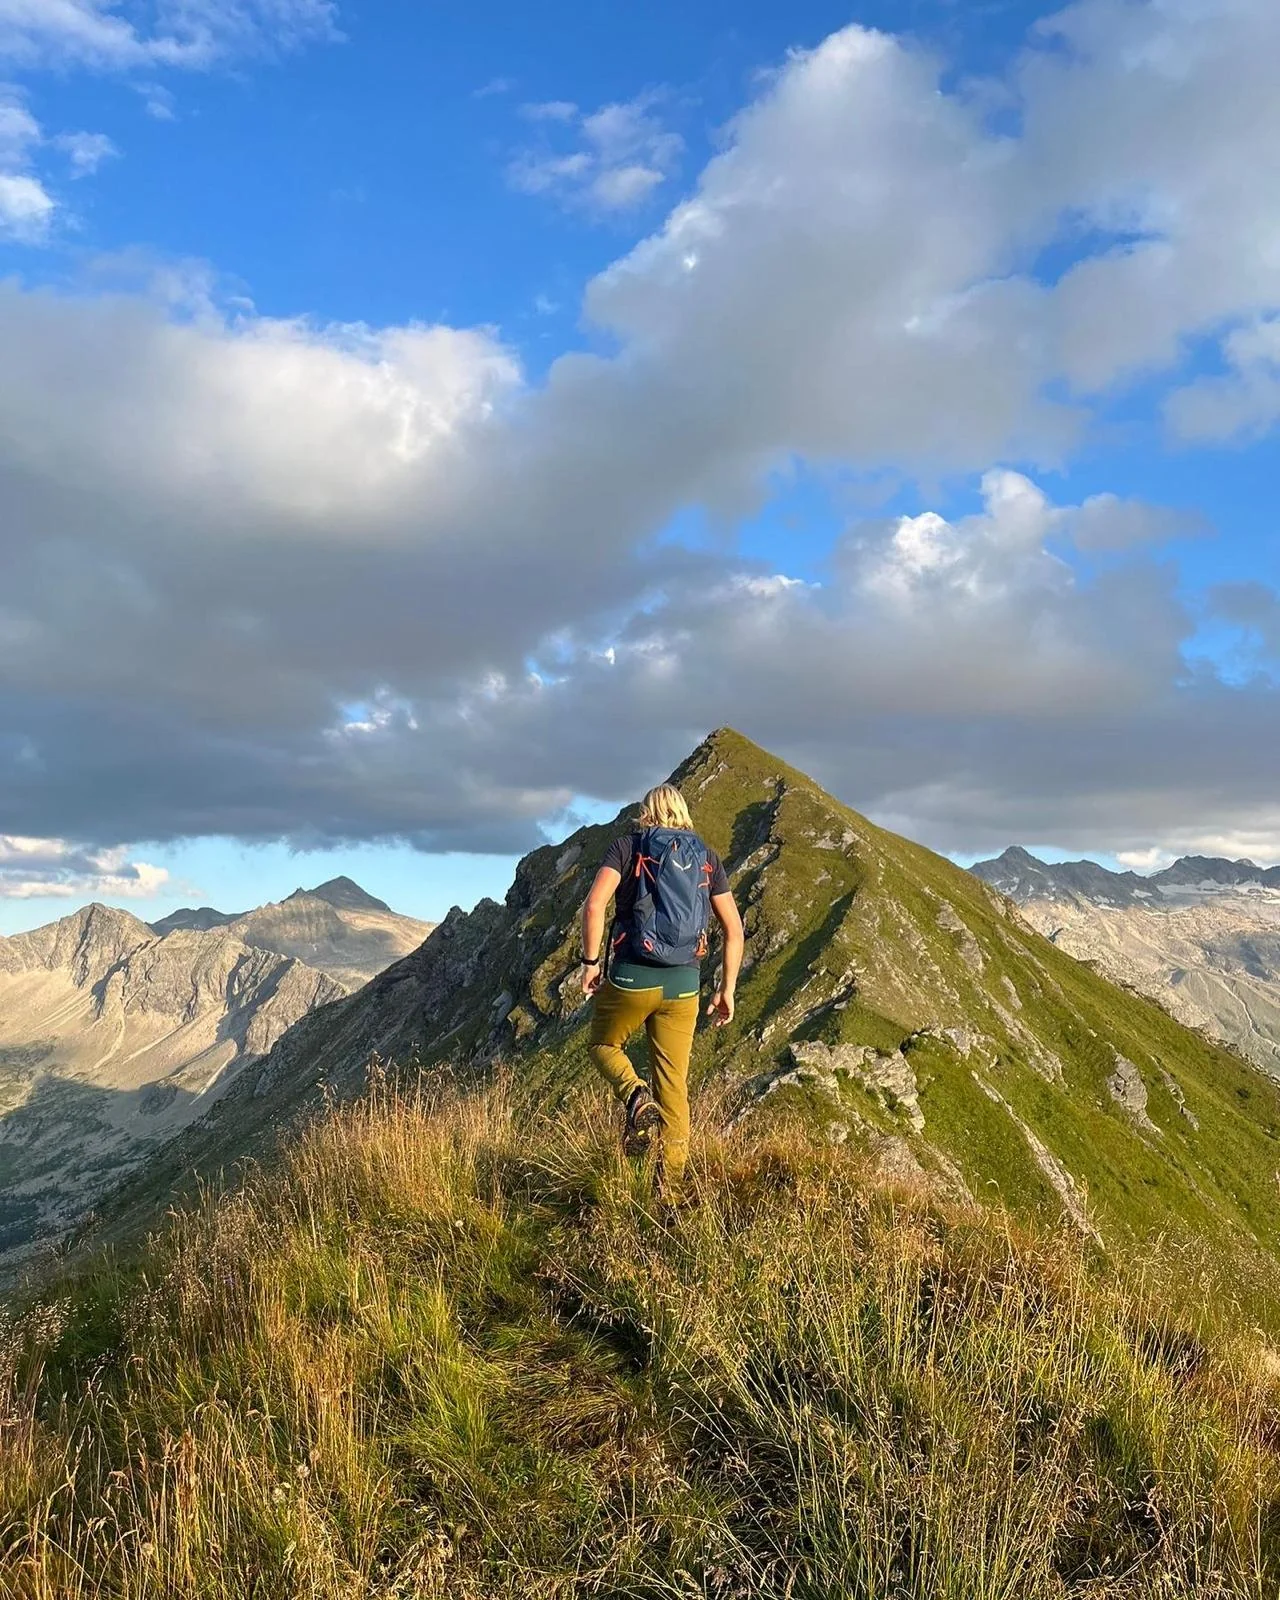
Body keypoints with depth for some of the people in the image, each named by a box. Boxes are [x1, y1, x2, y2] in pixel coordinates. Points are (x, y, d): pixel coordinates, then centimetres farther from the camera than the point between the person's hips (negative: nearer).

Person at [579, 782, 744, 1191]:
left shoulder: (627, 846, 1)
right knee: (674, 1084, 11)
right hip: (683, 984, 3)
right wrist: (727, 989, 13)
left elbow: (594, 905, -14)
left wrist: (590, 962, -5)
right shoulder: (707, 857, 11)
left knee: (604, 1045, 23)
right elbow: (734, 929, 7)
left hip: (631, 976, -3)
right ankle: (671, 1184, 10)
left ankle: (636, 1097, -8)